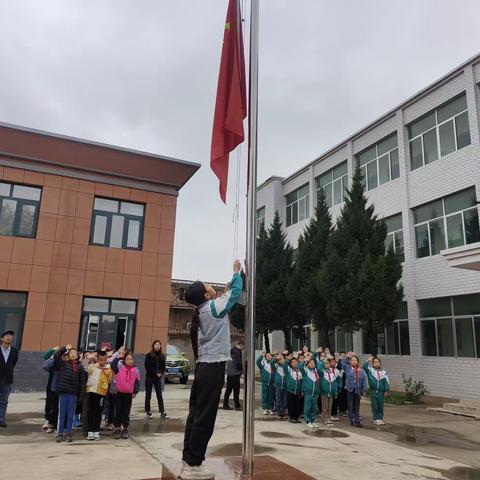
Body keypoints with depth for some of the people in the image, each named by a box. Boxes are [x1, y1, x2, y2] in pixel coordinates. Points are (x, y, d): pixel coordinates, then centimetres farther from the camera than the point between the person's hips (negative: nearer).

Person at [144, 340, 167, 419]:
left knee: (159, 395, 2)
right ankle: (148, 412, 11)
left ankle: (162, 412, 3)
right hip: (149, 378, -3)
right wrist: (156, 373, -12)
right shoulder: (149, 355, -5)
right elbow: (147, 367, -9)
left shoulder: (162, 356, 7)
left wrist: (160, 373, -8)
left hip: (158, 378, 3)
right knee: (148, 395, 4)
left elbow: (163, 366, 10)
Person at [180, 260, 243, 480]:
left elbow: (228, 294, 27)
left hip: (203, 367, 9)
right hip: (213, 368, -9)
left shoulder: (202, 311, 14)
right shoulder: (213, 307, -9)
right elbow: (235, 293, -2)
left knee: (196, 415, 11)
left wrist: (234, 277, 32)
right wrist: (236, 272, 13)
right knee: (204, 418, -4)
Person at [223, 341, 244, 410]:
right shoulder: (236, 351, -15)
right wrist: (241, 370, -4)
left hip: (230, 373, 10)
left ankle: (225, 405, 16)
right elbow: (238, 362, -18)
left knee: (229, 389, 13)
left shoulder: (232, 350, 16)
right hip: (235, 374, -10)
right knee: (236, 390, -3)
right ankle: (237, 406, 1)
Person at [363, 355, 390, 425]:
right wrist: (368, 361, -13)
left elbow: (386, 382, 6)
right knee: (375, 406, 2)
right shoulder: (370, 370, 2)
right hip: (373, 391, -2)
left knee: (381, 406, 7)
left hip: (381, 391, 2)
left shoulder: (383, 372, 6)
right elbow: (364, 366, -13)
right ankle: (376, 419, 10)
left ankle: (380, 418, 18)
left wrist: (386, 390, 1)